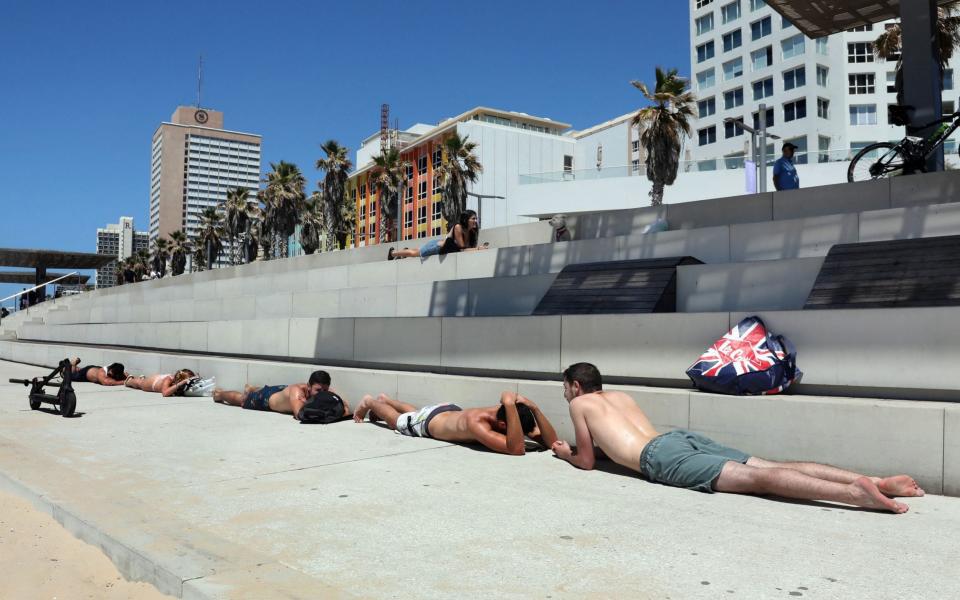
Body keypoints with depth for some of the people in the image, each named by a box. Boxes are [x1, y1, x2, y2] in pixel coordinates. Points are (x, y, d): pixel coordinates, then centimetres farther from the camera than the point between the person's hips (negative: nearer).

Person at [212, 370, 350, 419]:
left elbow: (346, 407, -39)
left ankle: (250, 389, 72)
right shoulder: (297, 391, -49)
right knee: (240, 400, 29)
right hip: (266, 398, -4)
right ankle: (220, 393, 59)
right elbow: (300, 414, -63)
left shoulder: (327, 391, -36)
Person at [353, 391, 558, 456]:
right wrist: (511, 406, -67)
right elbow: (517, 449, -63)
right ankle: (369, 402, 56)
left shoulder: (506, 412, -33)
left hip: (451, 410, 6)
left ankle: (384, 399, 65)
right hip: (428, 422, -6)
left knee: (414, 412, 38)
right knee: (395, 420, 28)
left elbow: (551, 442, -37)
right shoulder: (476, 423, -50)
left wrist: (534, 408, -51)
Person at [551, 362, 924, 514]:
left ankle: (857, 493, -40)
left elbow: (587, 461, 15)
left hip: (661, 456, -7)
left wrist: (564, 453, 35)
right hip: (682, 437, 7)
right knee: (770, 468, -6)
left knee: (755, 478, -23)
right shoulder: (620, 396, 36)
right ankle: (875, 481, -20)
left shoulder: (579, 404, 16)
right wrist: (579, 446, 55)